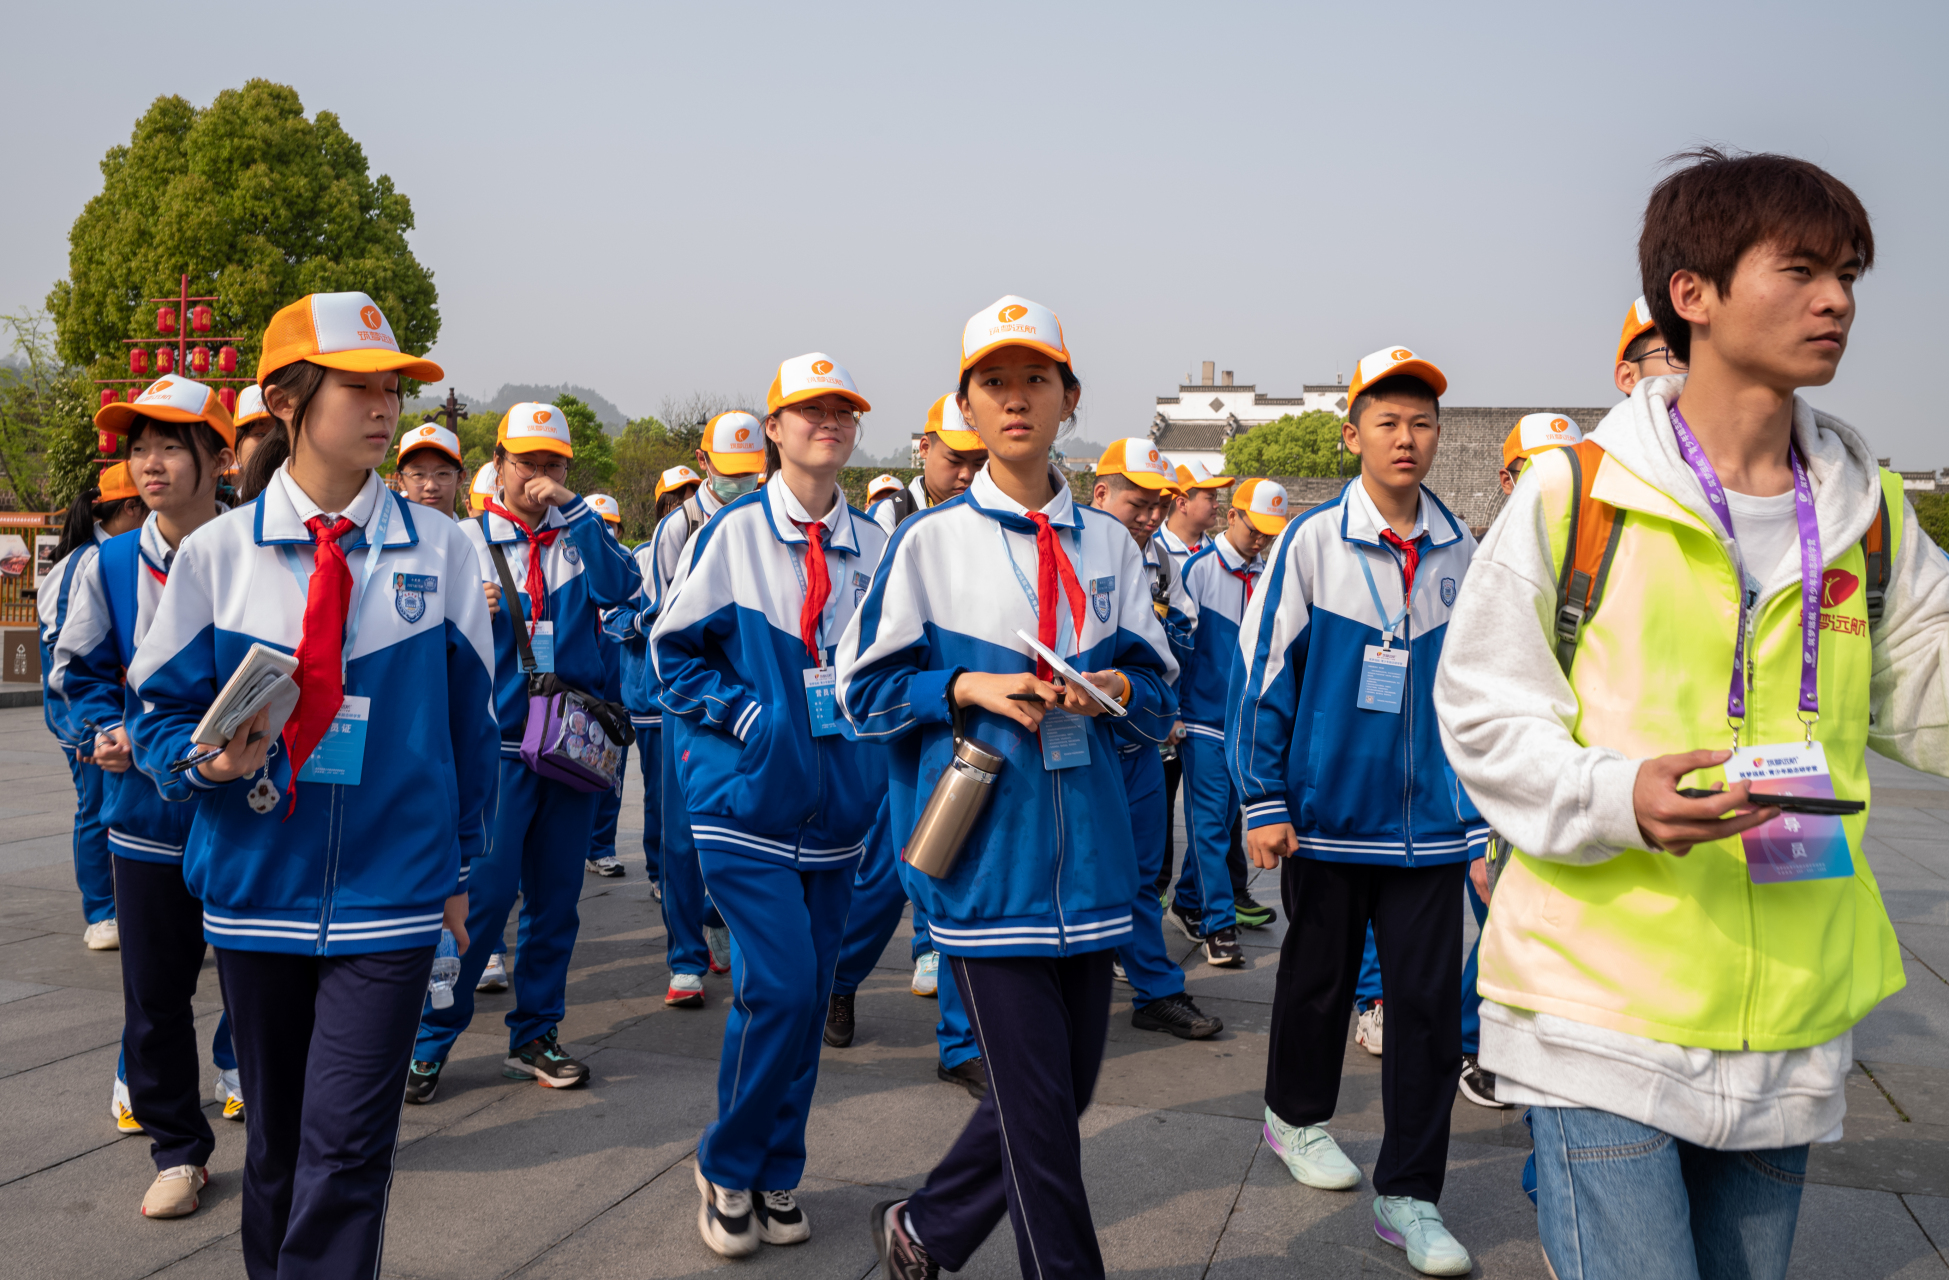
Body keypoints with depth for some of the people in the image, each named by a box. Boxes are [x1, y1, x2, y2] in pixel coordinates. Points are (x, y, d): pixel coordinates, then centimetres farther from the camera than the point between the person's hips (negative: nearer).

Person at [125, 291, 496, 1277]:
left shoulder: (439, 553, -1)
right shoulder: (215, 554, -2)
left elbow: (469, 718, 7)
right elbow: (158, 707, 6)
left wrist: (459, 861, 10)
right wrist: (208, 758, -17)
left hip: (391, 891, -1)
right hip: (256, 888, 1)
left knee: (346, 1147, -7)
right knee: (275, 1138, 16)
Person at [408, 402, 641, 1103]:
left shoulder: (579, 538, 10)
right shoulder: (464, 541, 4)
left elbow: (620, 587, -11)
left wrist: (573, 508, -14)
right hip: (495, 740, -3)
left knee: (555, 895, 9)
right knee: (481, 892, -9)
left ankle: (534, 1036, 21)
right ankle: (429, 1039, 4)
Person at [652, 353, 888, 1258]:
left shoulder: (874, 546, 7)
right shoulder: (733, 532, -3)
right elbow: (674, 649, 0)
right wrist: (745, 713, -11)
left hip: (835, 801, 4)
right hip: (747, 797, -4)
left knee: (808, 992, 9)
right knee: (781, 986, -12)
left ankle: (776, 1178, 24)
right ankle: (728, 1167, 11)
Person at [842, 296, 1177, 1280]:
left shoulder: (1109, 544, 9)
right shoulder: (929, 541, -1)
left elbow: (1158, 686, 13)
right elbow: (865, 689, 2)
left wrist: (1118, 689, -9)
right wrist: (966, 688, -13)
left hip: (1087, 855, 5)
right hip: (989, 855, -4)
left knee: (1066, 1086, 12)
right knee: (1038, 1098, -2)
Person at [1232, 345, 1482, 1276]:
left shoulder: (1460, 551, 4)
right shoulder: (1312, 543, -6)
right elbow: (1262, 673, -4)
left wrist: (1479, 805, 11)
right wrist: (1264, 803, -7)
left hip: (1429, 821, 2)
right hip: (1329, 814, -2)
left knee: (1430, 1002, 1)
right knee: (1318, 977, 15)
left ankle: (1409, 1195, 13)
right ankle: (1295, 1116, 40)